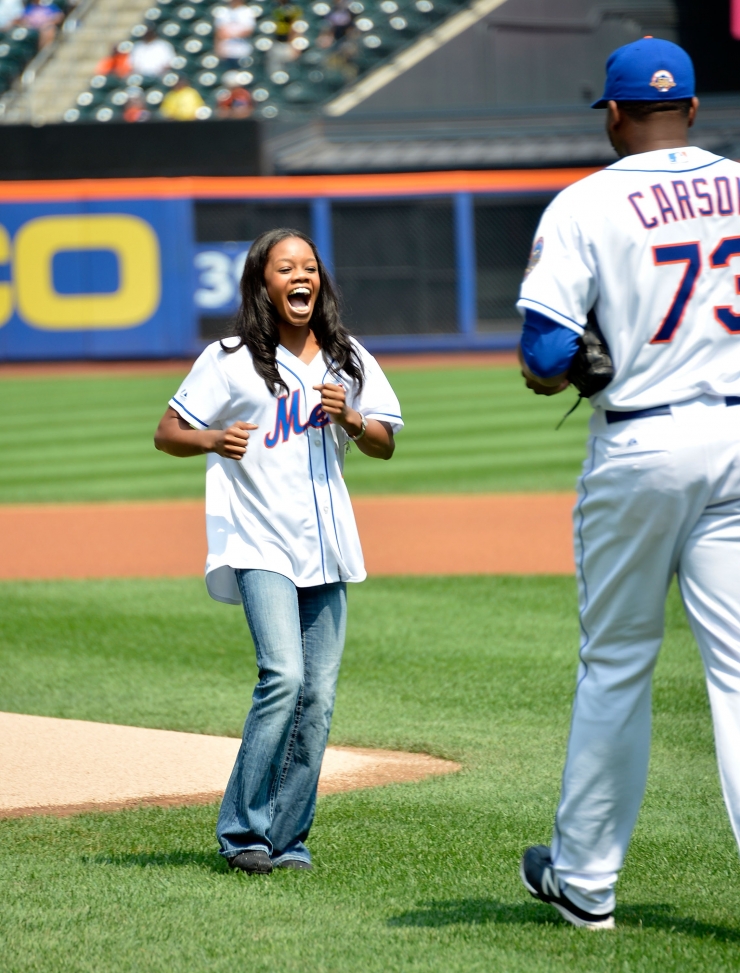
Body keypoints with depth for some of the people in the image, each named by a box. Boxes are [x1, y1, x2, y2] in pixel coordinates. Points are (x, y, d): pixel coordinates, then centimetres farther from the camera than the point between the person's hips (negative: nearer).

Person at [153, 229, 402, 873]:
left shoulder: (348, 361, 12)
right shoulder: (230, 361, -2)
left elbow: (385, 446, 16)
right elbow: (167, 433, -2)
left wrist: (349, 418, -6)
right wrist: (214, 440, -22)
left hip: (327, 549, 5)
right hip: (260, 544, -5)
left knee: (318, 697, 2)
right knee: (283, 675, -20)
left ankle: (288, 837, 11)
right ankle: (244, 831, -12)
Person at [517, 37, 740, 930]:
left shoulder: (587, 205, -7)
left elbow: (544, 355, -11)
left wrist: (553, 373, 11)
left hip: (642, 445, -2)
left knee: (616, 665, 11)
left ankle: (584, 877, 21)